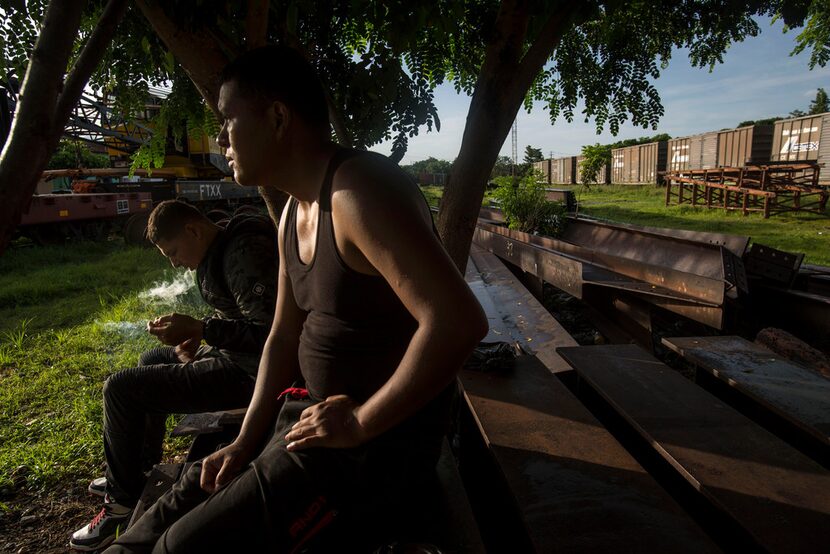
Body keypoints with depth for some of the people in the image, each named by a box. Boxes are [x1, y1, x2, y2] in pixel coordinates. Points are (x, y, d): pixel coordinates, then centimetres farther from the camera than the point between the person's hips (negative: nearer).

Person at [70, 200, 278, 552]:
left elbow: (270, 331, -31)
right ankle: (141, 471, 37)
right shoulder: (222, 251, 10)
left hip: (249, 371, -11)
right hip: (234, 355, 11)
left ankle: (123, 502, 10)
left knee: (120, 389, -8)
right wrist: (197, 335, 2)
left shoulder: (244, 256, -23)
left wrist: (198, 329, -26)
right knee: (152, 360, 28)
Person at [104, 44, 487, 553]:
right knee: (180, 503, 12)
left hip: (381, 434, -9)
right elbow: (284, 335, 13)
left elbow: (459, 321, -33)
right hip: (312, 409, 9)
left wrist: (362, 421, -22)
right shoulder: (294, 213, 7)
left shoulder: (359, 192, -24)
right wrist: (246, 442, 6)